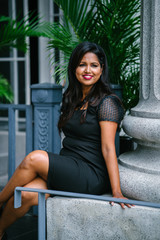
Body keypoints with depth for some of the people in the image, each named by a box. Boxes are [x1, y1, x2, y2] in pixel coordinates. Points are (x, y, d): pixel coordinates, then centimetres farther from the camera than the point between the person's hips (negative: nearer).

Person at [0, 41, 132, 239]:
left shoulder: (107, 102, -9)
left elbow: (108, 148, -15)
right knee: (26, 194, -21)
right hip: (67, 170, 6)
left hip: (93, 177, -6)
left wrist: (116, 192, -18)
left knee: (34, 158, -22)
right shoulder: (72, 98, 15)